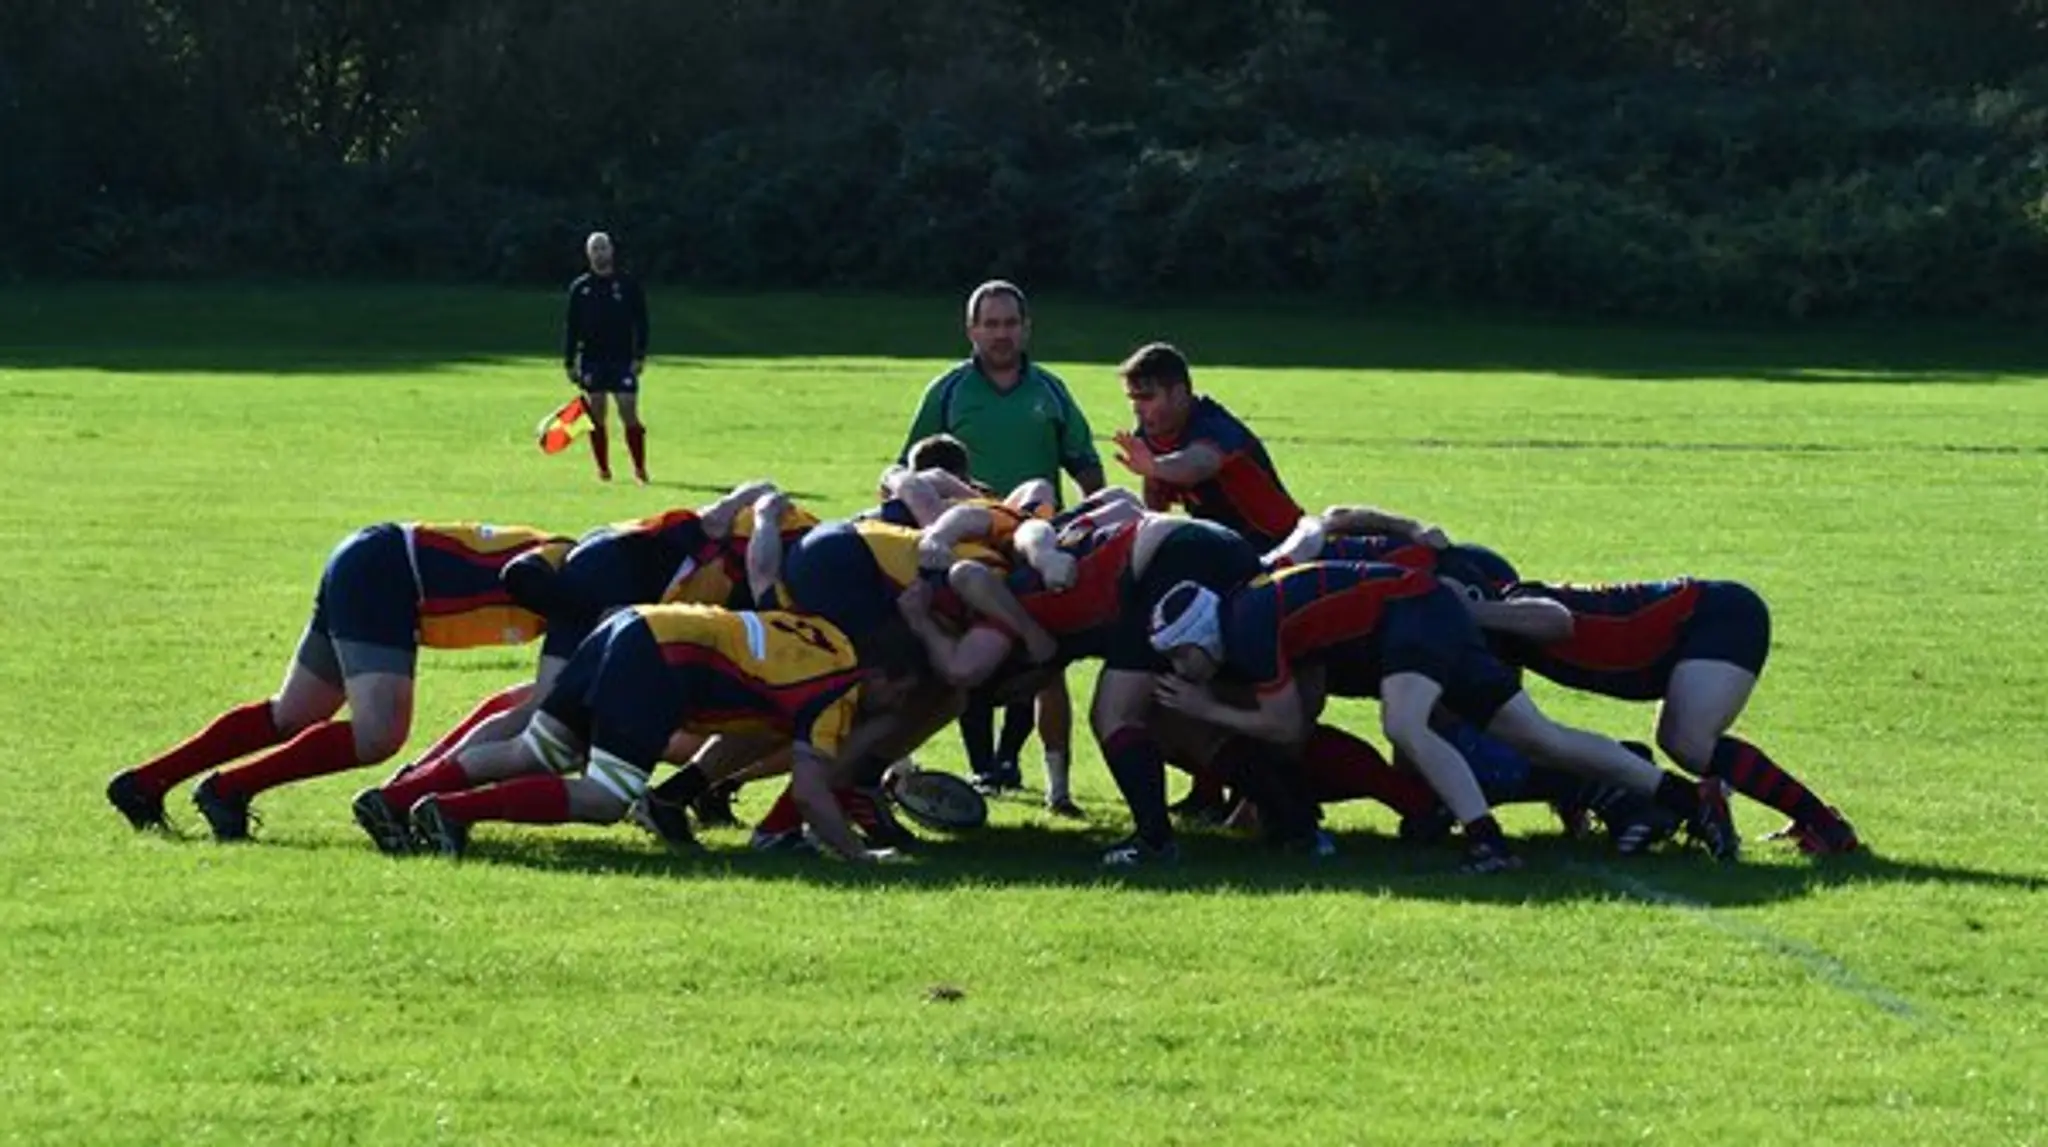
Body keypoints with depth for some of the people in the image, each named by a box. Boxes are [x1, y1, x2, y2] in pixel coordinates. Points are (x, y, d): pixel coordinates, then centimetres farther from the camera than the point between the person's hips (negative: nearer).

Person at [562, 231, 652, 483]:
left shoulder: (628, 284, 3)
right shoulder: (580, 288, 7)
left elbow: (640, 321, 3)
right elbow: (571, 327, 8)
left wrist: (640, 356, -5)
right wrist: (570, 363, 3)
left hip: (623, 359, -2)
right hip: (592, 361, 2)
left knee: (629, 412, -8)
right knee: (597, 415, 1)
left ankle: (640, 467, 1)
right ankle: (603, 468, 8)